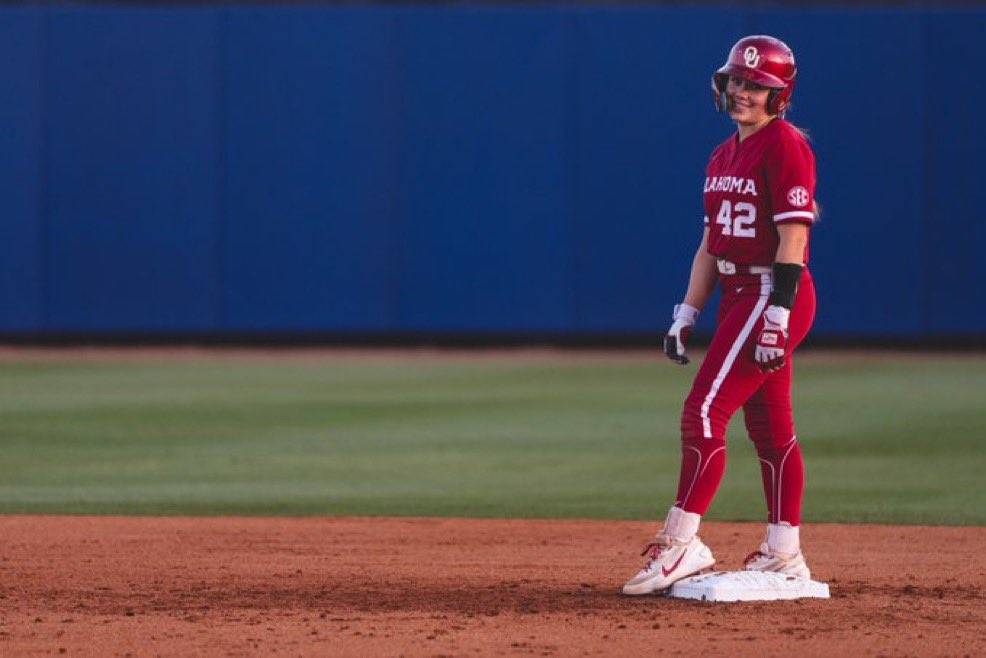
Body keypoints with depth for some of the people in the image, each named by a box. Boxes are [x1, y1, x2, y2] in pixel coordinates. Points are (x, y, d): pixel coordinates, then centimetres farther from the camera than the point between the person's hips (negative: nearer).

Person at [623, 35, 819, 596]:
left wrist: (778, 315, -23)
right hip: (739, 297, 9)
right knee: (771, 429, 10)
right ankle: (785, 554, 13)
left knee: (705, 411, -14)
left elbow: (792, 238, -17)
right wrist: (687, 315, 14)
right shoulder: (725, 156, 17)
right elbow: (711, 243, 19)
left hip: (773, 294, -9)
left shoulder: (786, 146, -11)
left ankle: (681, 544, -16)